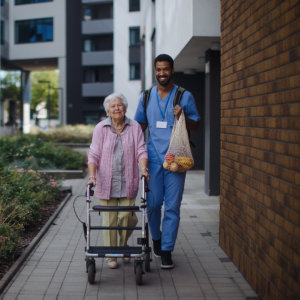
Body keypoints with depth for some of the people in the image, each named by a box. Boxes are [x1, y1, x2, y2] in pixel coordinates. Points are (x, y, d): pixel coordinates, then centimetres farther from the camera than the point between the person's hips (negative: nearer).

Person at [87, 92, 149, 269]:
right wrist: (92, 175, -14)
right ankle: (111, 256, 15)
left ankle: (123, 245, 29)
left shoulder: (135, 127, 5)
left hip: (127, 183, 1)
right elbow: (94, 154, 0)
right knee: (109, 219, 1)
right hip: (106, 182, 0)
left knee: (127, 217, -1)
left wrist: (143, 169, -17)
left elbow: (141, 151, 0)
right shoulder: (101, 128, 3)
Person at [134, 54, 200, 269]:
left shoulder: (185, 96, 3)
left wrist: (182, 117, -11)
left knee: (172, 206, -2)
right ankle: (156, 237, 31)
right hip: (153, 158, 2)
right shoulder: (146, 97, 10)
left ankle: (167, 250, 8)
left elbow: (196, 125, 8)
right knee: (153, 203, 4)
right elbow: (140, 125, 21)